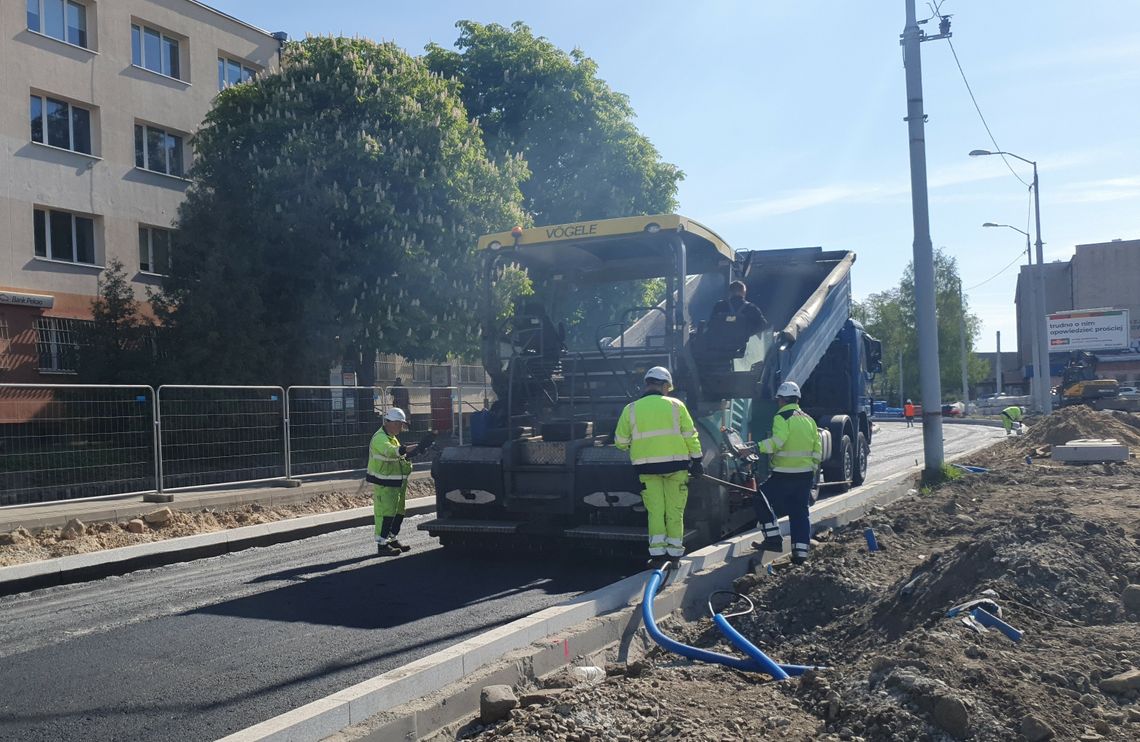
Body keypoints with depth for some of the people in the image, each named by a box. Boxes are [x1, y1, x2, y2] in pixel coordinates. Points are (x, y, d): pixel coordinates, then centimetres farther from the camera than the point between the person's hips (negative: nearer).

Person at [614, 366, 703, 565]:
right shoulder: (675, 405, 2)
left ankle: (657, 553, -2)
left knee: (655, 510, 5)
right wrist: (696, 459, 6)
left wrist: (633, 445, 27)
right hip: (676, 464, 0)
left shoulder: (631, 409, 3)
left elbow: (620, 442, 6)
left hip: (647, 466, 0)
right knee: (675, 510, 8)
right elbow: (690, 435, 0)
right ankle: (674, 553, 11)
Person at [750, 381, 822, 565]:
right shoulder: (809, 419, 14)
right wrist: (814, 469, 23)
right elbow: (817, 449, 15)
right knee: (801, 511, 11)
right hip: (805, 474, 7)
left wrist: (755, 448, -29)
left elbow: (776, 442, -26)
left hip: (784, 475, -7)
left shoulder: (782, 418, -10)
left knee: (763, 503, 7)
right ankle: (801, 551, 10)